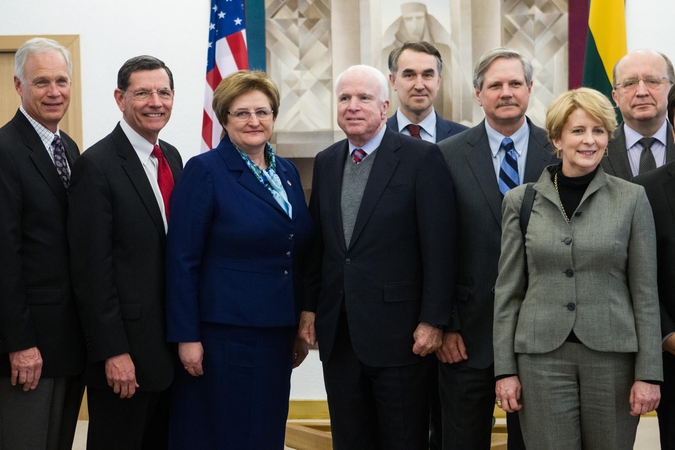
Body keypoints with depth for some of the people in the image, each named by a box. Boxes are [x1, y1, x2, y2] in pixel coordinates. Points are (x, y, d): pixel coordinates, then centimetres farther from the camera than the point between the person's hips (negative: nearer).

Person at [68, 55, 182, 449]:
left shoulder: (172, 158, 11)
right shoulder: (97, 165, -13)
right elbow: (92, 269, -16)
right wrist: (113, 352, -18)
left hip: (172, 343, 7)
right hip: (125, 349, -7)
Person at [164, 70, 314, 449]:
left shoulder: (287, 172, 11)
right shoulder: (205, 172, -7)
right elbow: (182, 260, -11)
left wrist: (302, 328, 13)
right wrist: (186, 336, -15)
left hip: (277, 334, 6)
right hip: (224, 332, -6)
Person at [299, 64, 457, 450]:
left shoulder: (422, 158, -8)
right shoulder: (326, 162, 11)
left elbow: (439, 247, -11)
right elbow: (317, 242, 14)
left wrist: (433, 321, -14)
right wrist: (309, 306, 9)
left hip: (400, 331, -5)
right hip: (338, 332, 5)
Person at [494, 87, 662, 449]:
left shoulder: (631, 198, 2)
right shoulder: (521, 200, 5)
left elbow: (645, 291, 1)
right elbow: (508, 290, 6)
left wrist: (648, 374, -3)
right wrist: (505, 369, 1)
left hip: (612, 355, 0)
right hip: (542, 357, 0)